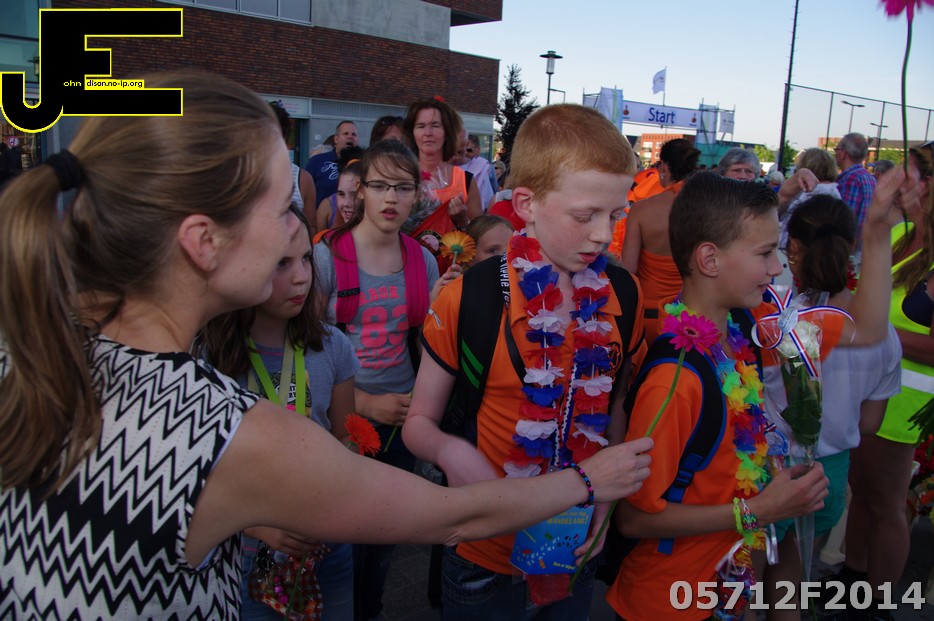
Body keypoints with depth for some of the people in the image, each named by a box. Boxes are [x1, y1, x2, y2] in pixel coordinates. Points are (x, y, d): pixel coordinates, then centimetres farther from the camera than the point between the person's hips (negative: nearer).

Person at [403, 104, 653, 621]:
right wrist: (451, 451, -27)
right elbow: (419, 421, -7)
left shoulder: (622, 297, -6)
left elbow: (615, 408, 6)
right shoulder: (466, 301, -18)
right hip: (486, 556, -3)